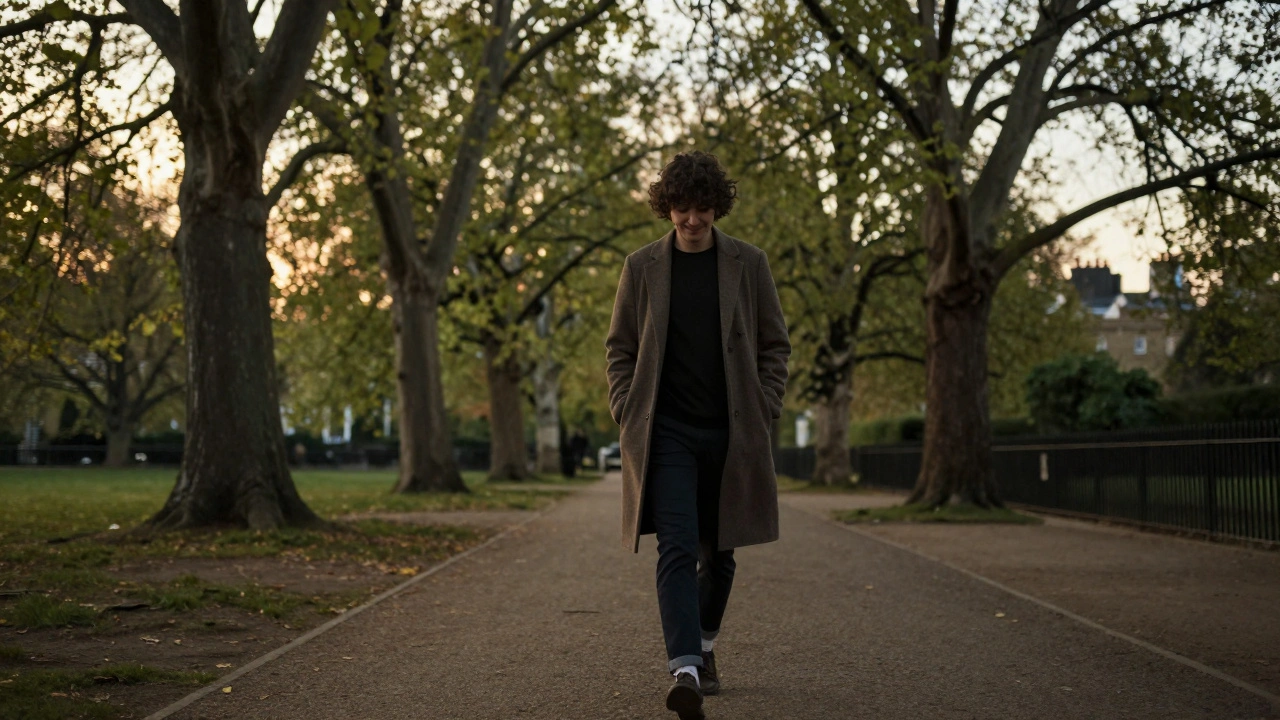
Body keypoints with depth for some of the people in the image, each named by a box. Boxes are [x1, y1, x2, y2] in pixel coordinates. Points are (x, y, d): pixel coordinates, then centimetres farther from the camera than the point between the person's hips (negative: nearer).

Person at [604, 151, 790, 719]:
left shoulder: (748, 264, 4)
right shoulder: (642, 267, 4)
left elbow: (775, 345, 9)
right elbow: (619, 348, 10)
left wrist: (763, 411, -1)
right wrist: (628, 415, -2)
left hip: (732, 434, 2)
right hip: (666, 433, -1)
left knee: (718, 552, 11)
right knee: (677, 548, -15)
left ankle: (703, 648, 33)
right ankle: (685, 671, -23)